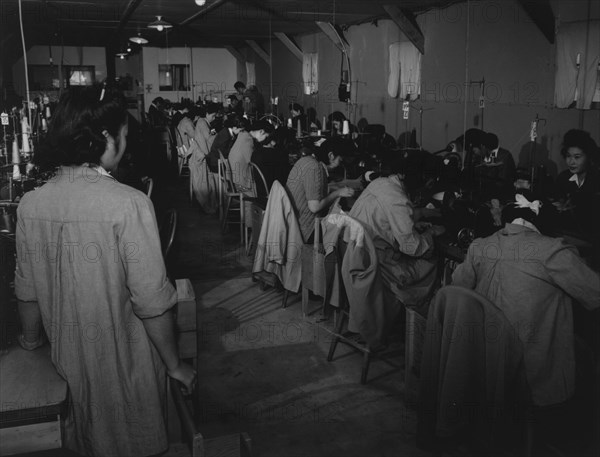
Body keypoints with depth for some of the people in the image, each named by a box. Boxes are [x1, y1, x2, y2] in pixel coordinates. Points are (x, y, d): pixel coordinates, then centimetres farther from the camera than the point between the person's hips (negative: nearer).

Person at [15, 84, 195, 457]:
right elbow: (152, 302, -23)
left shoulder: (30, 204, -9)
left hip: (68, 360, 5)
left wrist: (31, 340, 21)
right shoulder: (129, 204, -26)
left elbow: (27, 292, 2)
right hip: (125, 362, -4)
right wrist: (175, 364, -9)